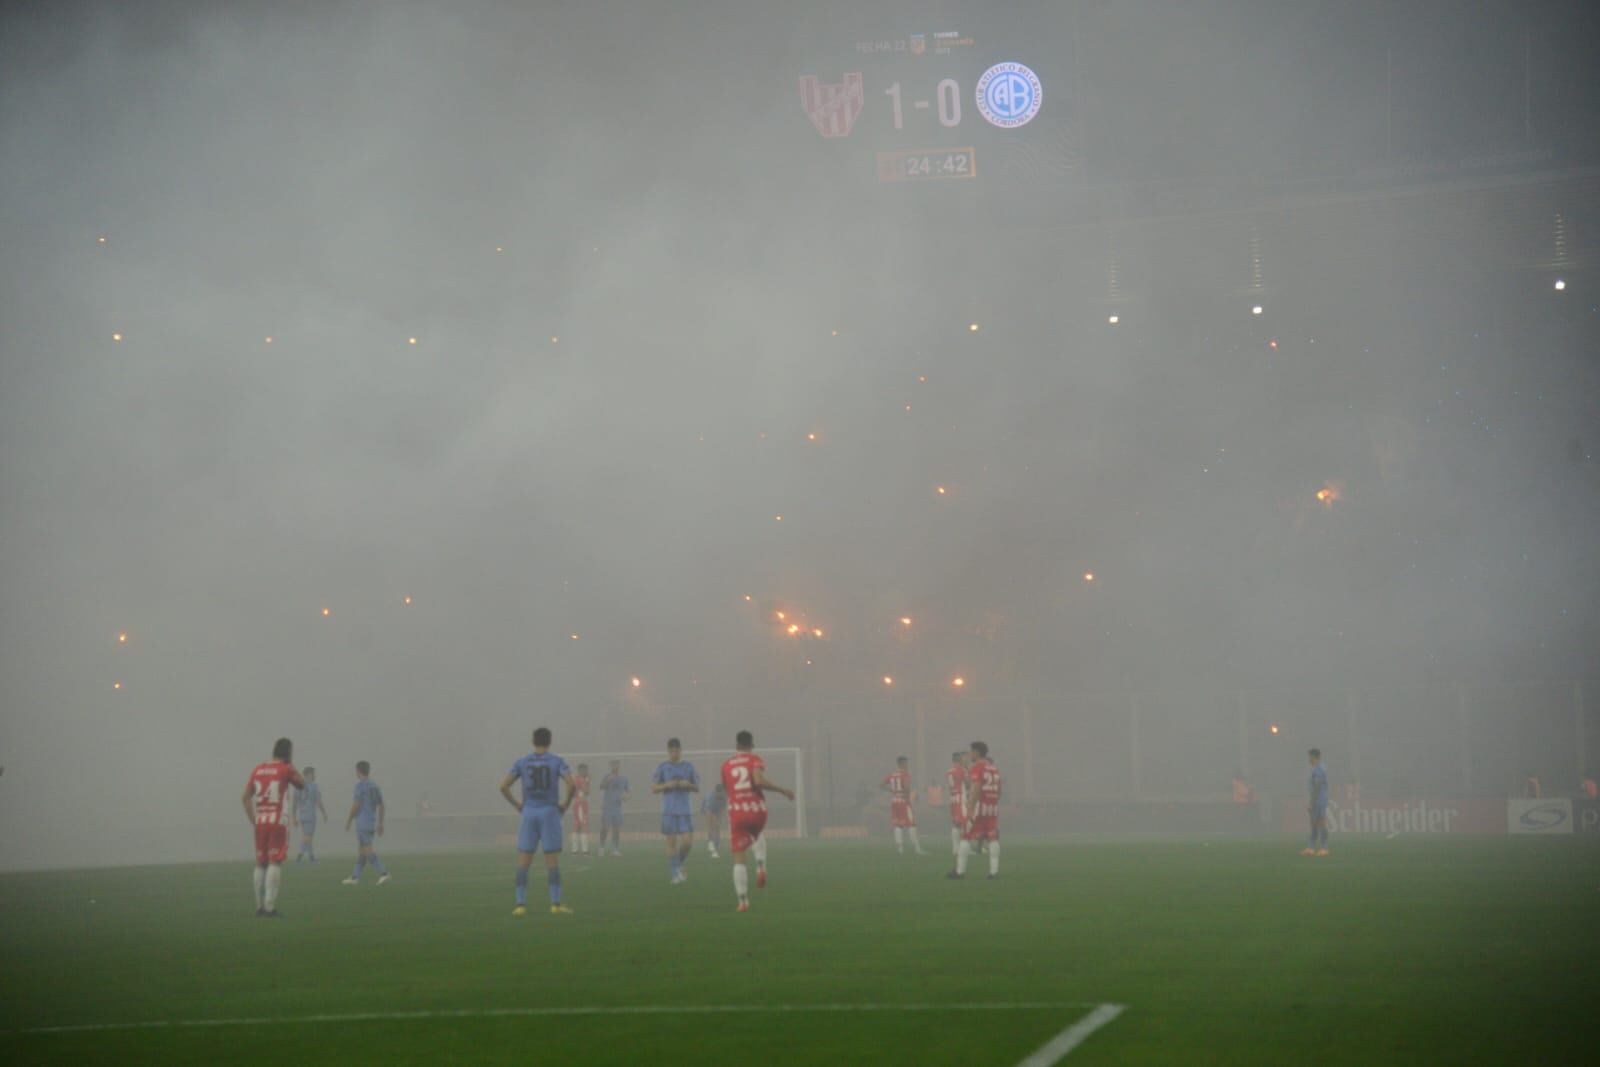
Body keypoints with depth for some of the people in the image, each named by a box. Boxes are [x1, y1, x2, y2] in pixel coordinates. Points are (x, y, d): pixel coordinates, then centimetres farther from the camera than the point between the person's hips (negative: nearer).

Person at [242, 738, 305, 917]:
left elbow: (246, 797, 9)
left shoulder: (258, 769, 10)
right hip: (278, 822, -5)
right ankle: (270, 907, -15)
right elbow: (302, 785, 11)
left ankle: (260, 907, 13)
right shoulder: (286, 769, -5)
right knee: (275, 862, -7)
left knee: (260, 864, 11)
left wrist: (253, 820, 13)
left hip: (260, 823, 5)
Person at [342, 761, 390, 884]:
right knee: (360, 850, 13)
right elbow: (381, 806, 13)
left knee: (367, 850, -10)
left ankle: (383, 873, -20)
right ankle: (355, 877, 14)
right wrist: (380, 823, 17)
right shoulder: (374, 786, 13)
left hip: (362, 823, -8)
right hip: (372, 823, 8)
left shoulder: (360, 785, -10)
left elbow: (356, 805, -15)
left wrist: (348, 821, -6)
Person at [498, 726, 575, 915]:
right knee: (553, 861, 1)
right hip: (550, 813, -2)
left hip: (529, 814, 2)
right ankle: (556, 904, -3)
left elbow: (503, 786, -3)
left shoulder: (522, 762, 6)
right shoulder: (557, 761, -1)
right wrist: (566, 804, 1)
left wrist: (517, 806, 9)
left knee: (523, 862, 5)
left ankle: (521, 905, -2)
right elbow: (571, 784, -15)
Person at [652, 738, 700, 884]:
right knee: (671, 842, -3)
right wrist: (667, 785, -13)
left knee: (688, 840, -6)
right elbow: (653, 788, 4)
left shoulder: (688, 766, 9)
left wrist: (687, 785, -8)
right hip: (669, 810, -2)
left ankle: (679, 865, 19)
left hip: (685, 810, 2)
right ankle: (675, 873, 2)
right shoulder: (662, 766, 4)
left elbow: (697, 788, 13)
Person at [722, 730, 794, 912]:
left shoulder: (726, 765, 10)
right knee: (758, 835, 35)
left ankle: (743, 901, -6)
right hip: (757, 810, 0)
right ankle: (761, 866, 10)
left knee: (739, 859, 2)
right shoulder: (756, 761, 0)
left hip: (736, 812, 0)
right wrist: (782, 790, -10)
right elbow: (759, 781, -18)